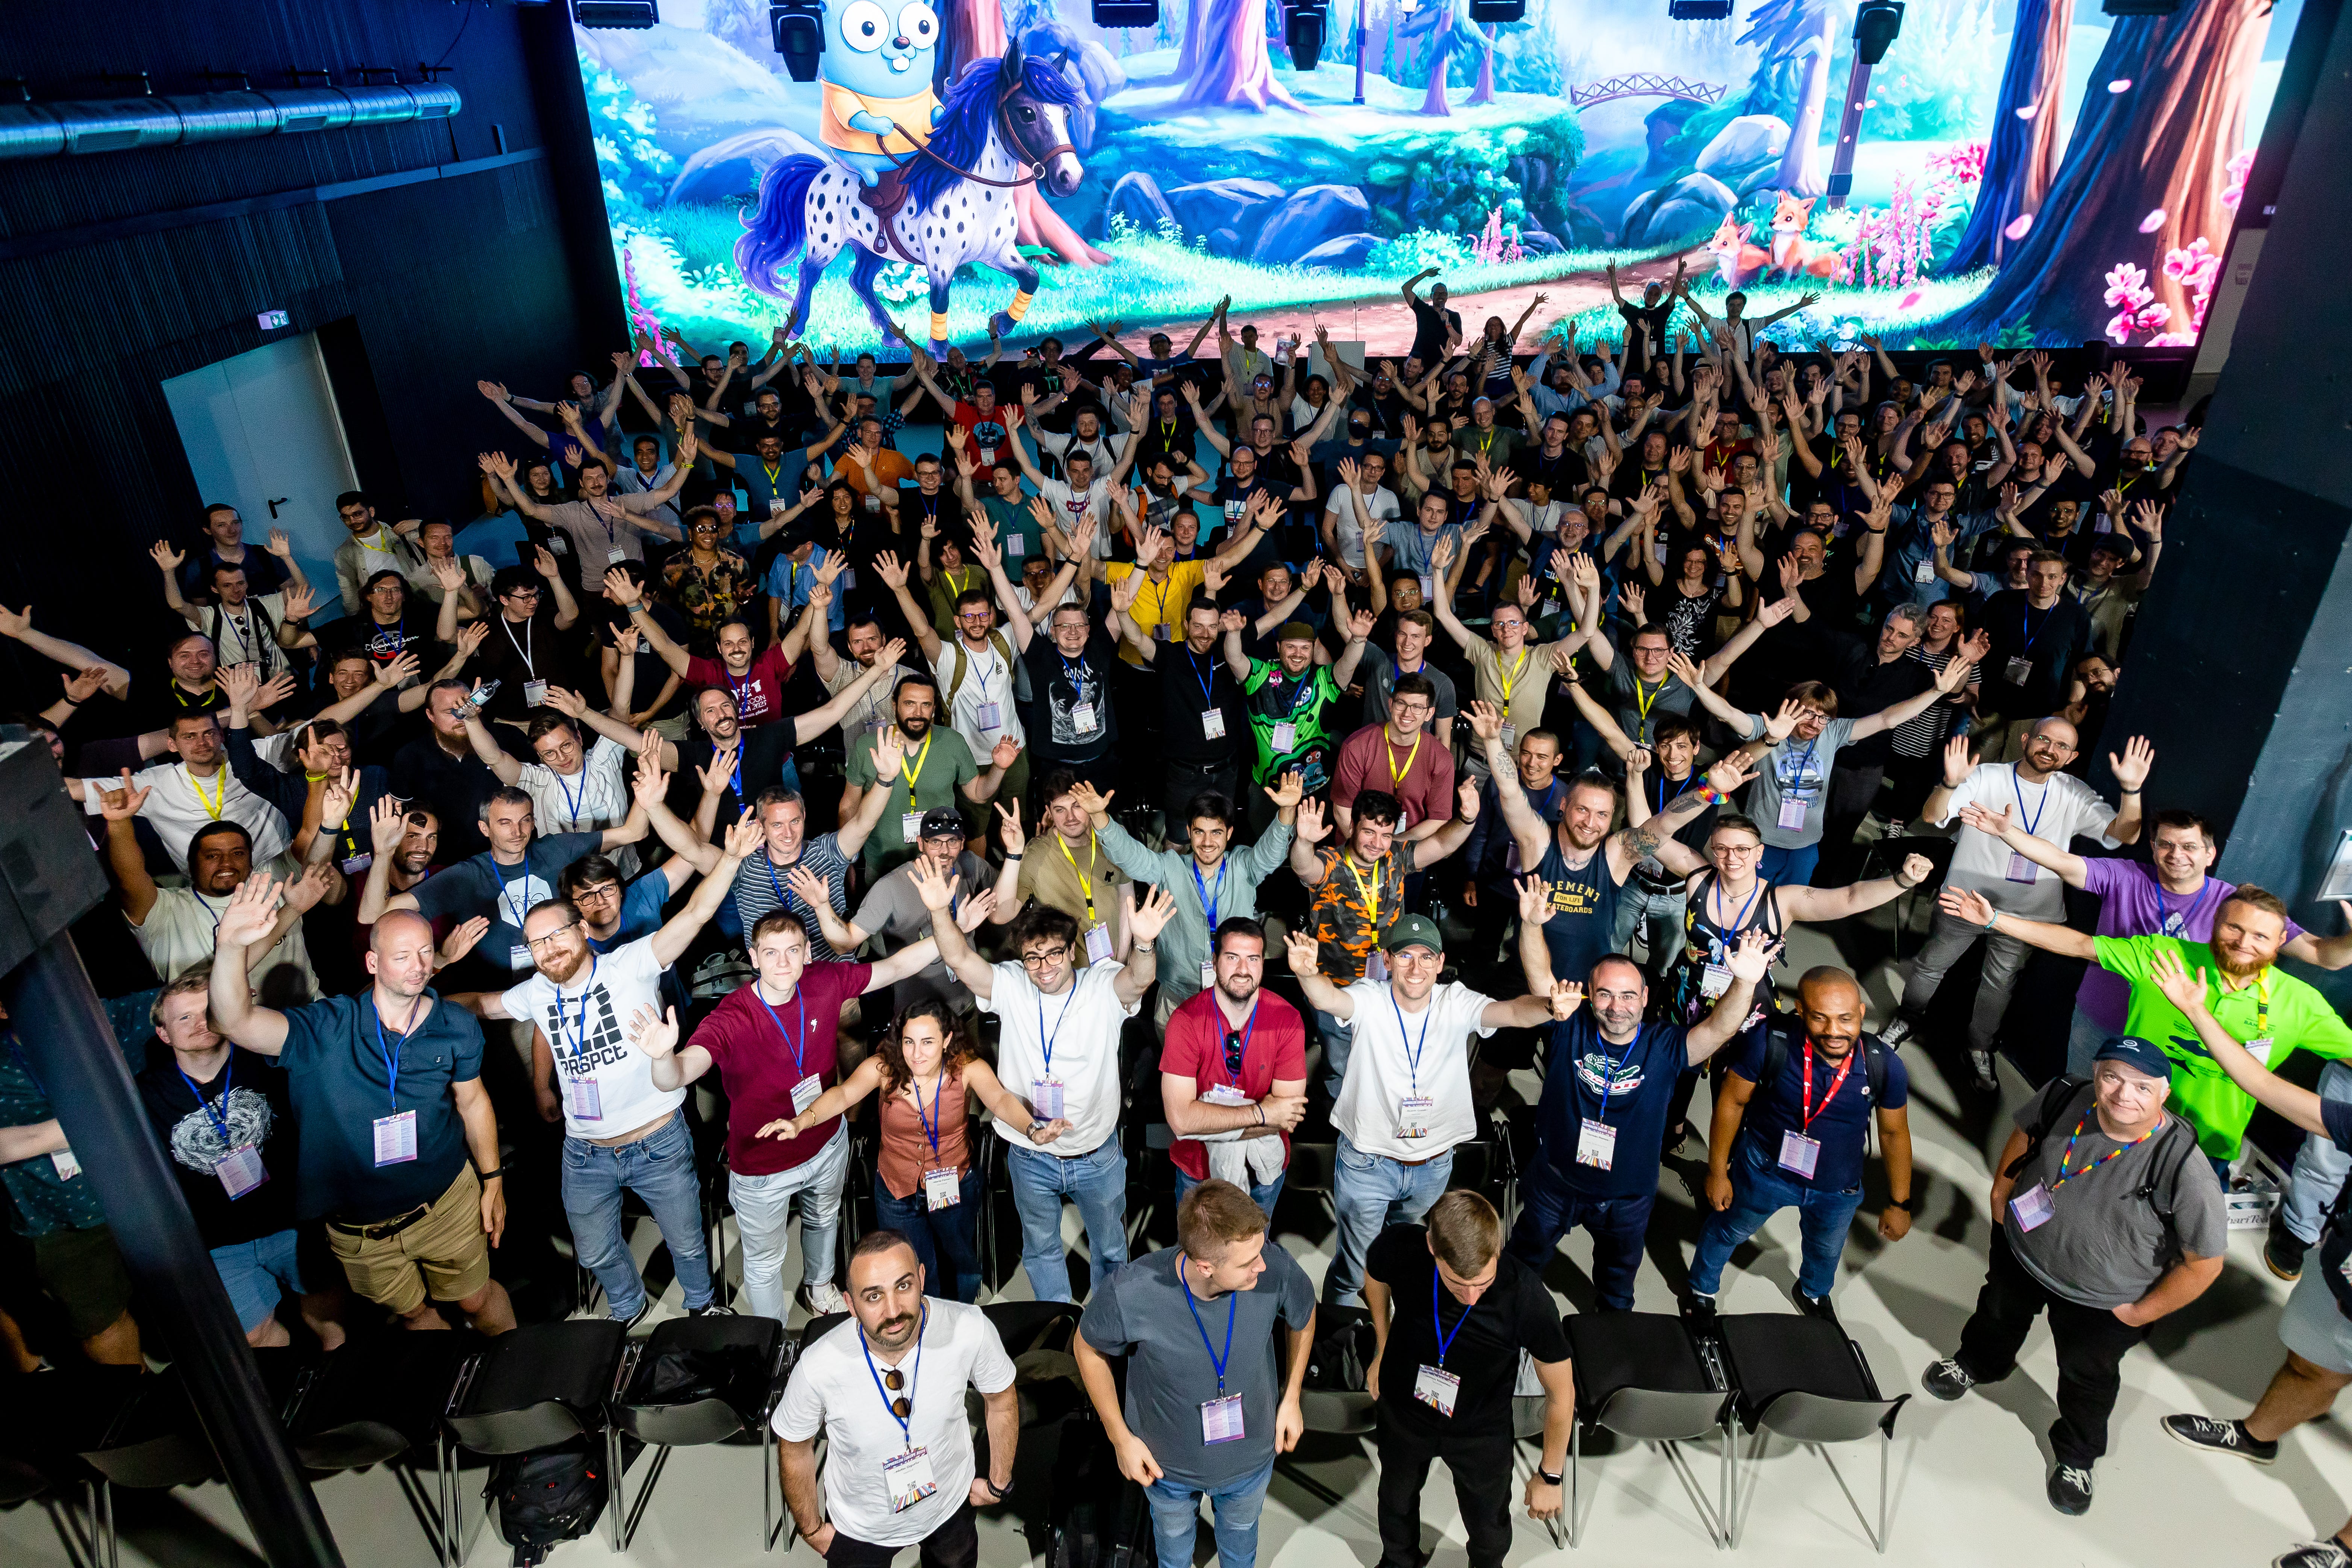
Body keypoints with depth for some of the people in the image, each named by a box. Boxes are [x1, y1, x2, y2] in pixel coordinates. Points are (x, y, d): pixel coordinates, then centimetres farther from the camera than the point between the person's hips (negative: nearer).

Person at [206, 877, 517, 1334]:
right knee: (413, 1312, 23)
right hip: (357, 1227, 0)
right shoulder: (327, 1030, -17)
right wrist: (231, 947, -49)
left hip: (447, 1202, 0)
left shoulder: (456, 1027, -11)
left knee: (478, 1300, 17)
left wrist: (493, 1181, 5)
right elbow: (235, 1022, -32)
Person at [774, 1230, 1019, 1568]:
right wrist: (812, 1529, -1)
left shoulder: (971, 1330, -33)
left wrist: (998, 1484, 0)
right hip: (861, 1527, -2)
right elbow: (795, 1448, -13)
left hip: (952, 1502, 2)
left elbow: (1001, 1399, -10)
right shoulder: (818, 1368, -35)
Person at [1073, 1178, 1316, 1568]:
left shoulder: (1274, 1268, -35)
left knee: (1241, 1526, 34)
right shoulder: (1130, 1292, -39)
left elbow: (1303, 1313, -8)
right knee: (1174, 1529, 34)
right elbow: (1088, 1348, -16)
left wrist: (1291, 1398, -3)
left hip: (1251, 1456, 1)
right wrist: (1121, 1437, -11)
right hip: (1167, 1462, -1)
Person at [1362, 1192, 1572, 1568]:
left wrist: (1550, 1476, -7)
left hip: (1482, 1432, -1)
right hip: (1403, 1410, 2)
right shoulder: (1399, 1248, -34)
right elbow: (1375, 1275, -5)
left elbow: (1562, 1394, -20)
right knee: (1397, 1498, 30)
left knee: (1488, 1525, 25)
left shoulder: (1528, 1299, -39)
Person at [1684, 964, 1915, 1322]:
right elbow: (1732, 1101, -19)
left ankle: (1814, 1294, 67)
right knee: (1728, 1230, 25)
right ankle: (1701, 1291, 56)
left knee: (1826, 1250, 32)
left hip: (1838, 1188, 2)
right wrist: (1717, 1172, -10)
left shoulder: (1885, 1067, -27)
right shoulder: (1770, 1042, -35)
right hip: (1766, 1170, -2)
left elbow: (1894, 1133, -8)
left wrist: (1899, 1204, 3)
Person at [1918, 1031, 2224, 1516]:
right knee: (1998, 1314, 32)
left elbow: (2204, 1262, -23)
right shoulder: (2066, 1099, -25)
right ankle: (1975, 1364, 66)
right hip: (2020, 1252, 3)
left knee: (2088, 1380, 23)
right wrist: (2001, 1193, 3)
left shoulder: (2181, 1165, -35)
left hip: (2101, 1303, -3)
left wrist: (2143, 1311, -15)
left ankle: (2076, 1458, 53)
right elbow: (2025, 1132, 1)